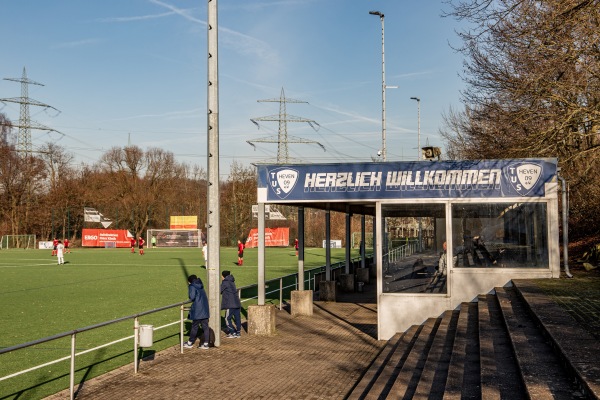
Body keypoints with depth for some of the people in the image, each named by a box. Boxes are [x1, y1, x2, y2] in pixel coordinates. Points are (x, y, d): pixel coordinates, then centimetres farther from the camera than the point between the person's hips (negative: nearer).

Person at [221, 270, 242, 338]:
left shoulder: (225, 282, -7)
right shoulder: (231, 282, 18)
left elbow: (219, 290, -3)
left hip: (230, 304, -8)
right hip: (237, 303, 8)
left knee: (227, 319, 0)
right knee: (237, 318, 9)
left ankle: (233, 333, -3)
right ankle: (238, 332, 14)